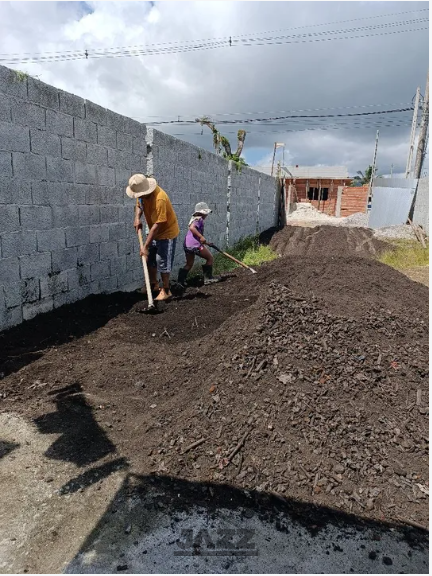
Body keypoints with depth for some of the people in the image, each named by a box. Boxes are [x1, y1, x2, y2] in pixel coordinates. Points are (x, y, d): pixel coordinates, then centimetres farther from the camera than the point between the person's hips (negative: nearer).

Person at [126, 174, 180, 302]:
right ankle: (154, 286, 29)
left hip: (167, 232, -8)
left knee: (162, 261, -7)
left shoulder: (159, 199, -35)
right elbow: (139, 205, 12)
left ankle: (166, 291, 8)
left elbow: (157, 225, -34)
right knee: (149, 259, 13)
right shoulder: (143, 192, -10)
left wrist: (145, 246, -32)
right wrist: (137, 218, -9)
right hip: (154, 231, 8)